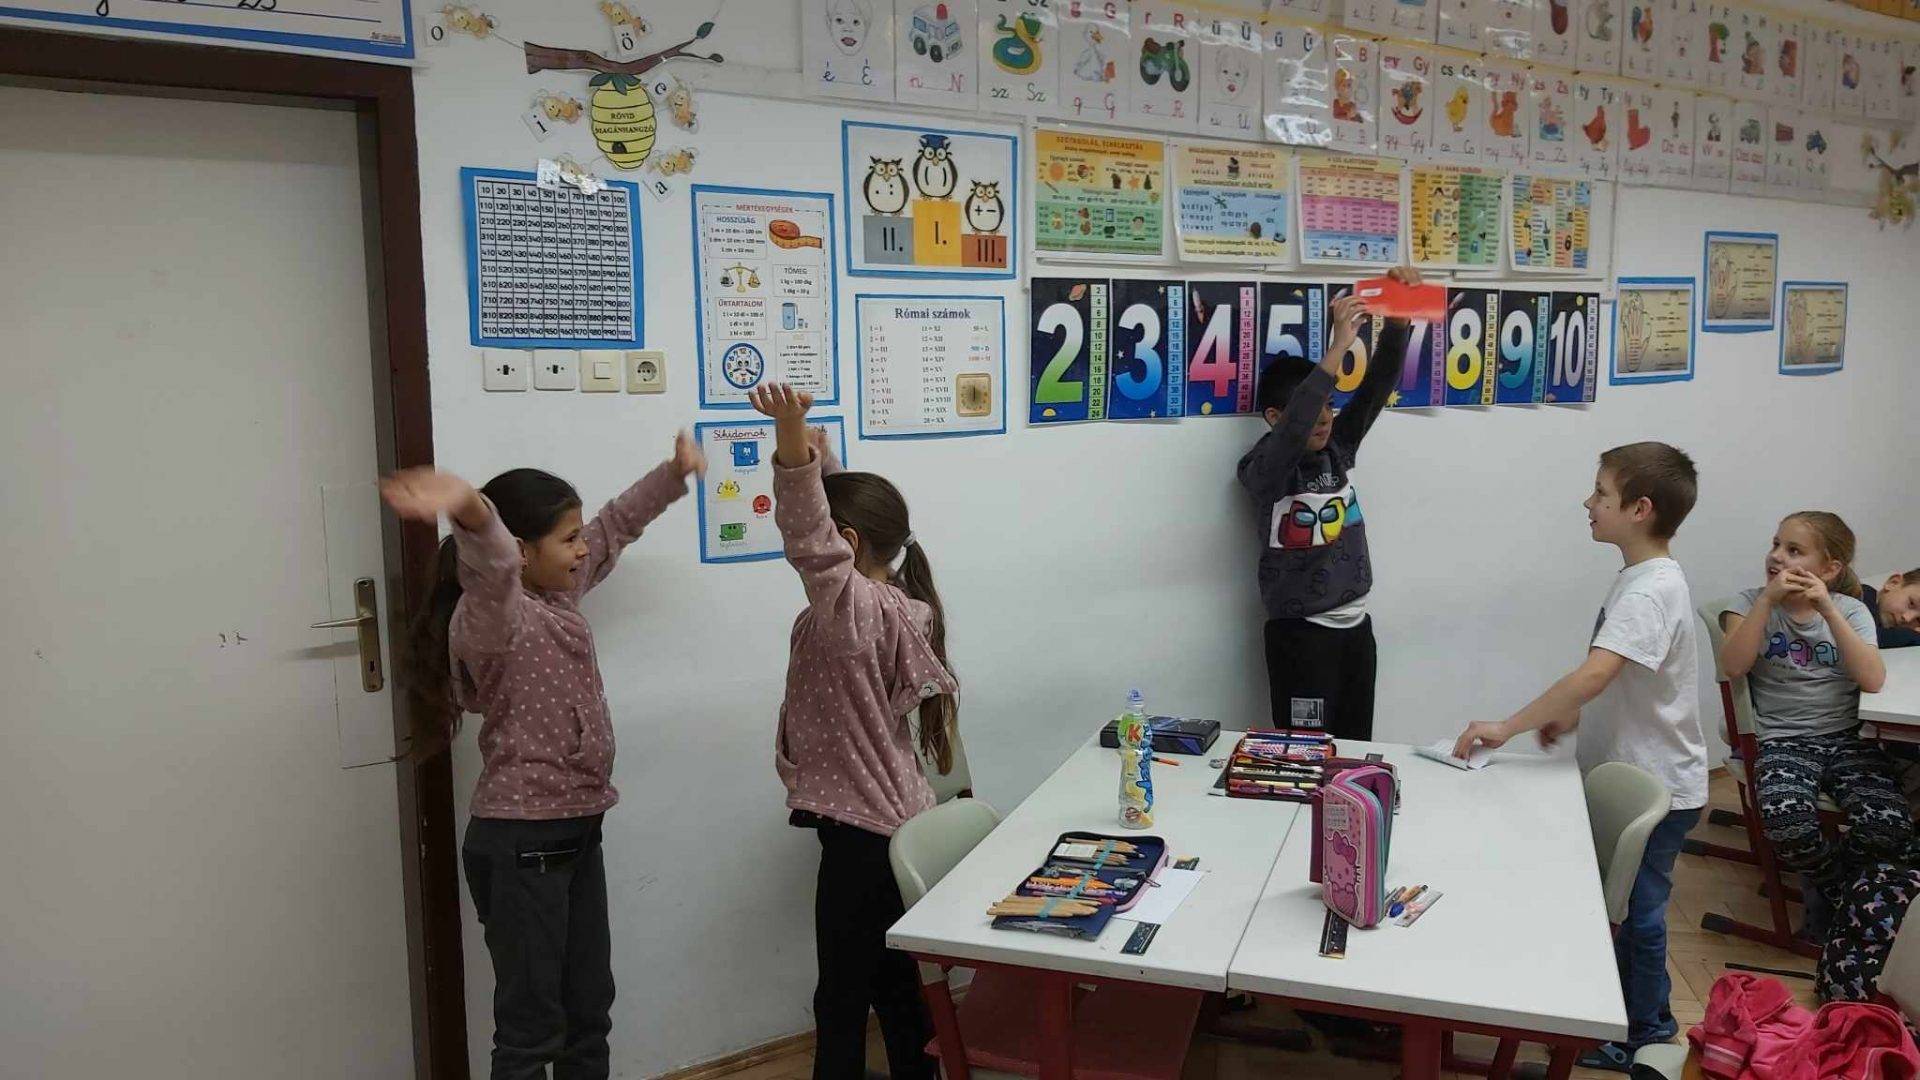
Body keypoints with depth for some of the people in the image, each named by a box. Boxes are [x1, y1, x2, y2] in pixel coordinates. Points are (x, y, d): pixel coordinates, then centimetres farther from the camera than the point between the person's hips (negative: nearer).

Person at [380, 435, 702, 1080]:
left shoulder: (557, 593, 8)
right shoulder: (490, 611, -18)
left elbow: (616, 526, 24)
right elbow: (493, 563, -42)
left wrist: (674, 472, 29)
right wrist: (470, 513, -63)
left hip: (577, 829, 9)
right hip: (521, 841, -9)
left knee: (589, 1010, 17)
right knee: (532, 1027, -1)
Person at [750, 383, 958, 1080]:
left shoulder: (858, 608, -21)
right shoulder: (889, 602, 6)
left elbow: (810, 541, -40)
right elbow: (838, 506, 17)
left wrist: (791, 445, -51)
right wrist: (808, 448, 12)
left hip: (861, 829, -10)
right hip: (887, 814, 10)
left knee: (843, 996, 1)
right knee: (892, 980, 21)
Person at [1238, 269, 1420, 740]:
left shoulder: (1337, 447, 4)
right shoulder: (1262, 470, -14)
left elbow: (1378, 384, -3)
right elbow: (1292, 430, -34)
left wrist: (1398, 316, -19)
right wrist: (1337, 348, -40)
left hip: (1356, 623, 6)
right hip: (1300, 631, -6)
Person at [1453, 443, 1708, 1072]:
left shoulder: (1651, 589, -26)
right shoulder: (1642, 579, 5)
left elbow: (1594, 673, -38)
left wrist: (1507, 727, -35)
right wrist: (1572, 716, 12)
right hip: (1629, 773, 9)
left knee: (1636, 908, 7)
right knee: (1628, 902, 21)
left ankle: (1644, 1033, 25)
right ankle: (1646, 1016, 38)